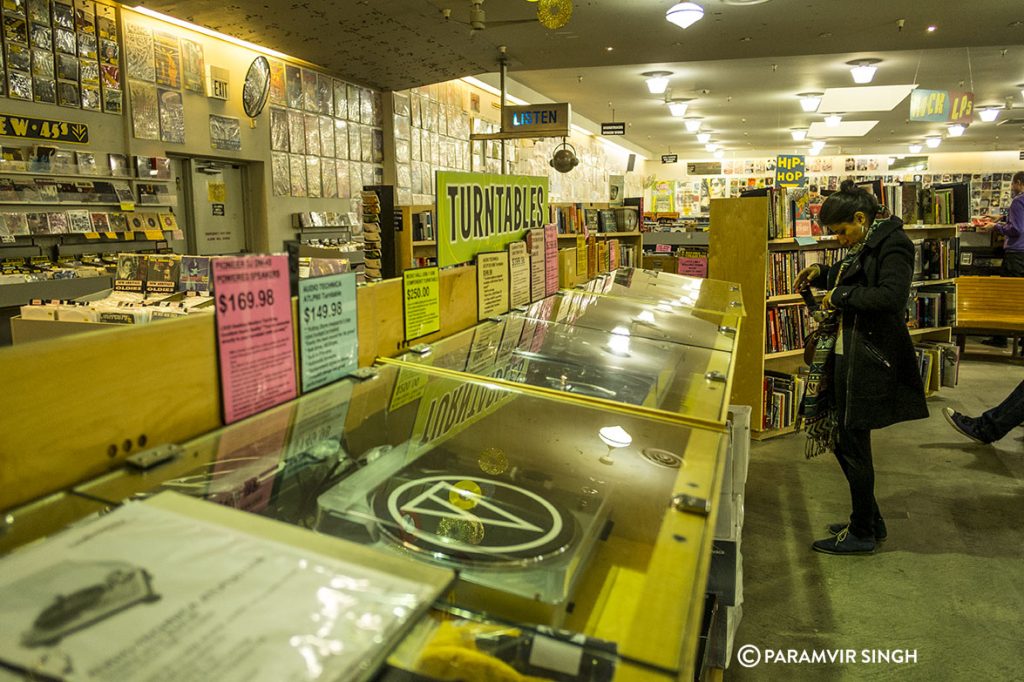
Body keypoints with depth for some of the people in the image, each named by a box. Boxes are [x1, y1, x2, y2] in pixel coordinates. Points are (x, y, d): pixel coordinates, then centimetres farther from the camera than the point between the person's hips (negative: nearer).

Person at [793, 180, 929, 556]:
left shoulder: (892, 244, -14)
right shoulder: (865, 246, 14)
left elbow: (891, 296, -27)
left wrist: (841, 295, -17)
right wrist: (821, 273, 12)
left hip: (867, 359, -10)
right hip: (846, 354, 10)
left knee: (854, 444, 0)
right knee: (839, 437, 15)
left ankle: (863, 533, 17)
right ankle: (870, 521, 30)